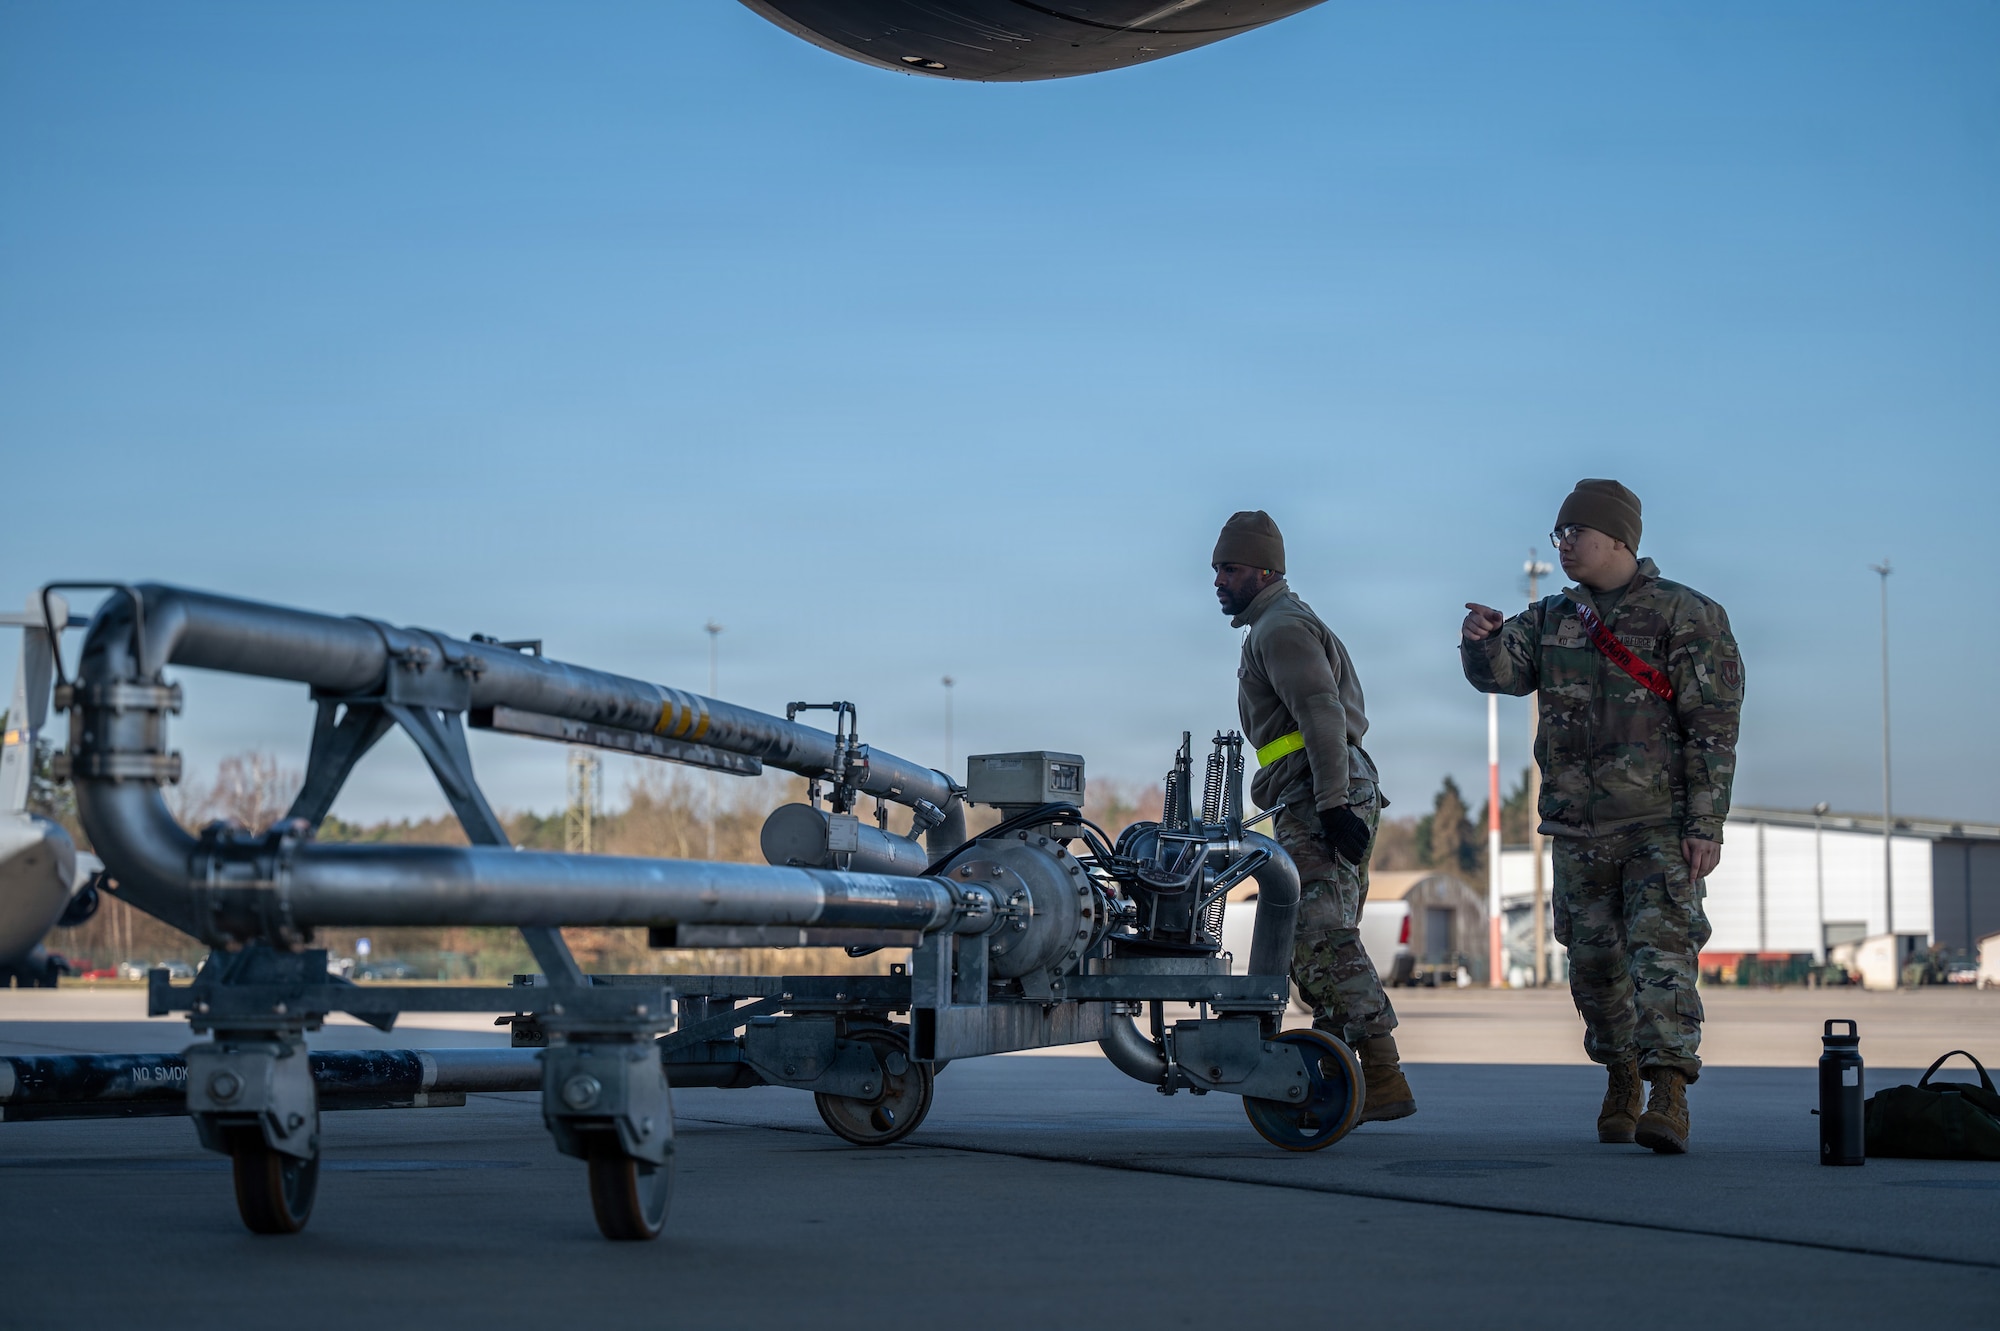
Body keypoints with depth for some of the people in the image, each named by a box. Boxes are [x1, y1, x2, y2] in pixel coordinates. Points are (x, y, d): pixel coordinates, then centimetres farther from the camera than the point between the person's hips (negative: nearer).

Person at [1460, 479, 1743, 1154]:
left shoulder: (1687, 616, -4)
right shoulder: (1551, 618, 13)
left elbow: (1713, 728, -8)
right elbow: (1498, 670, -1)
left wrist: (1706, 825, -14)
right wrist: (1481, 640, -25)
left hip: (1661, 825, -5)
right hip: (1578, 827, 5)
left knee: (1662, 952, -15)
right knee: (1594, 960, 10)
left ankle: (1669, 1097, -21)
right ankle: (1621, 1082, 27)